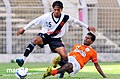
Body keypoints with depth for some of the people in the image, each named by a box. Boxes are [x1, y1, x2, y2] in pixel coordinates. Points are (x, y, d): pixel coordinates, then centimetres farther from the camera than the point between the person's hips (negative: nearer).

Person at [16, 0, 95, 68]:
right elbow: (34, 22, -10)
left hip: (55, 39, 2)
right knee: (36, 40, -37)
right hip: (44, 35, -2)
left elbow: (76, 21, 4)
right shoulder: (46, 17, -18)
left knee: (64, 56, -16)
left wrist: (88, 27, 12)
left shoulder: (65, 17, -12)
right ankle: (23, 60, -38)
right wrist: (24, 29, -7)